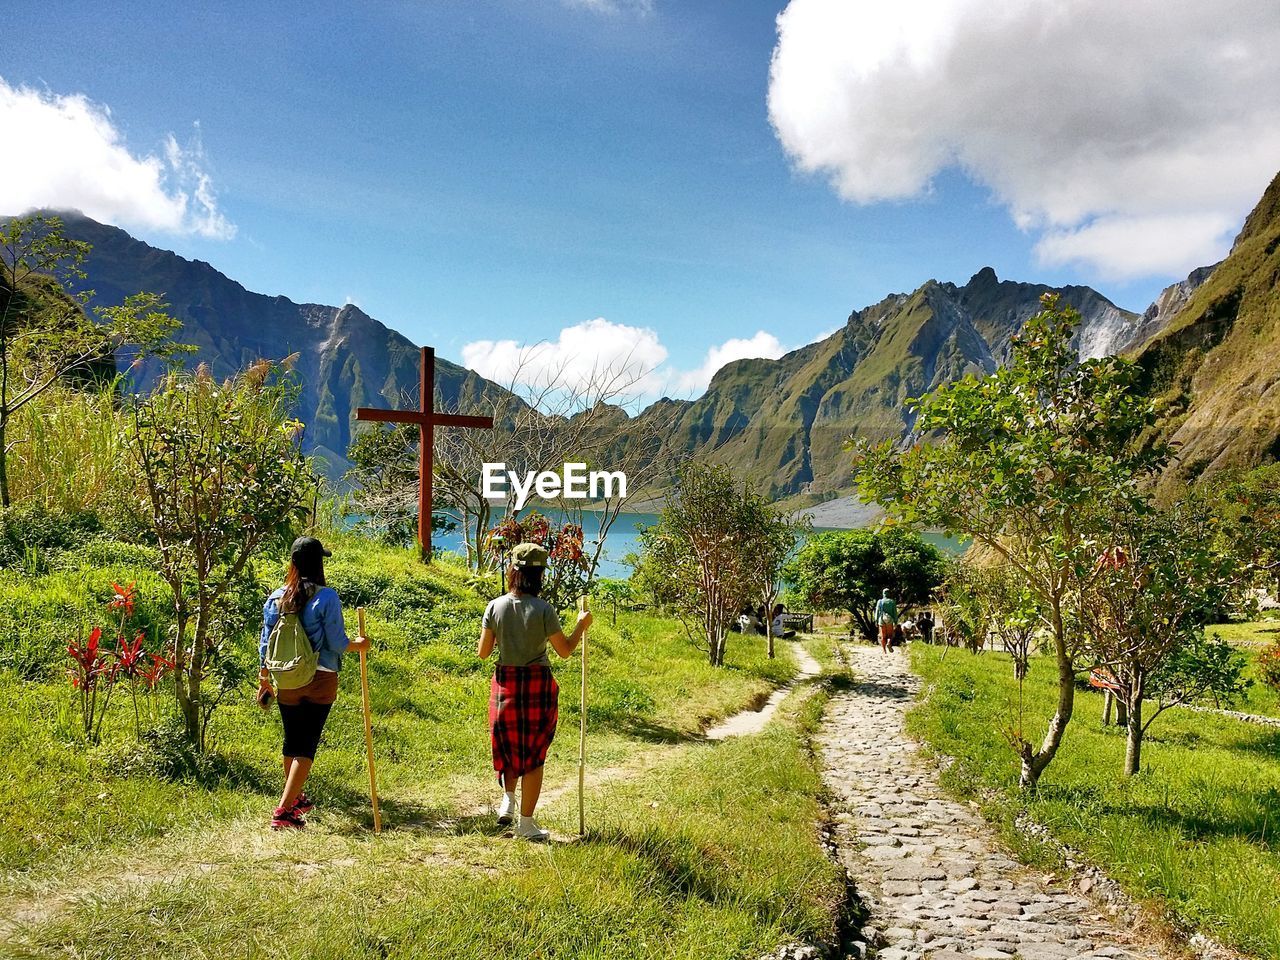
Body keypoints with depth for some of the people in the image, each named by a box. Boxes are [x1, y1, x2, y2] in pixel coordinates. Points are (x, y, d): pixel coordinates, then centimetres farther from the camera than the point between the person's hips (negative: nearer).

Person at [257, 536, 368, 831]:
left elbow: (266, 643, 7)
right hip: (321, 678, -5)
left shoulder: (276, 597, 1)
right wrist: (358, 645, 8)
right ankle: (283, 811, -6)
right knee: (307, 744, -1)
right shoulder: (327, 597, -13)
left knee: (292, 741, 18)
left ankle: (296, 799, 36)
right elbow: (337, 642, -12)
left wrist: (264, 680, 17)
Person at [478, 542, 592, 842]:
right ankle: (526, 822, 13)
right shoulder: (542, 610, -13)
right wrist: (581, 627, 7)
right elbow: (565, 650, -8)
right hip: (538, 685, -2)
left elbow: (483, 652, -2)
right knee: (534, 754, 9)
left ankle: (508, 799, 14)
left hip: (505, 683, 2)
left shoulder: (495, 607, -6)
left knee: (508, 747, 26)